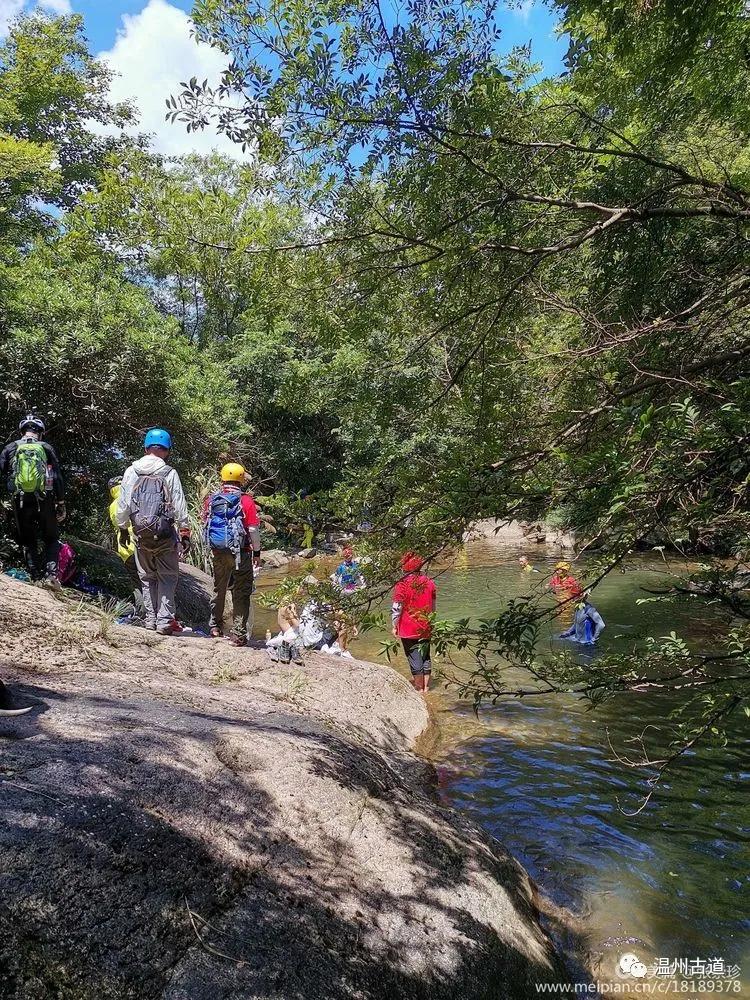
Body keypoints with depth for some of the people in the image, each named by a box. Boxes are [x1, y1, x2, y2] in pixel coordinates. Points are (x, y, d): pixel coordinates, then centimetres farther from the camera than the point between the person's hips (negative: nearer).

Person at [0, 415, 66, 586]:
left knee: (28, 542, 13)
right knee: (52, 539, 12)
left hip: (20, 500, 1)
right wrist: (61, 503, 4)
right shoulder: (46, 447, 5)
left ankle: (36, 577, 5)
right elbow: (58, 477, 0)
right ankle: (51, 573, -8)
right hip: (45, 500, -1)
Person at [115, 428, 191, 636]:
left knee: (147, 577, 16)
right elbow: (180, 507, -7)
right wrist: (185, 533, 0)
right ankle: (165, 621, 3)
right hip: (164, 533, -3)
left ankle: (151, 619, 19)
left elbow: (122, 504, 4)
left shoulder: (131, 472, 1)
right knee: (167, 578, 7)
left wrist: (122, 529, 16)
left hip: (140, 533, 3)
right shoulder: (169, 473, -7)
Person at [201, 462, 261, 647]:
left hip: (218, 552, 4)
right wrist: (257, 552, -2)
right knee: (241, 593, 4)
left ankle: (215, 626, 32)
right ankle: (239, 634, 4)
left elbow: (204, 523, 11)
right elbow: (253, 529, -12)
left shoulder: (211, 500, 2)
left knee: (219, 589, 21)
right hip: (241, 553, -4)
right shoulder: (246, 501, -11)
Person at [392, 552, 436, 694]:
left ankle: (419, 688, 13)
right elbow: (433, 606, 9)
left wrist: (394, 626, -6)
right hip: (426, 628, 5)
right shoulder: (429, 582, -1)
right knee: (425, 655, 17)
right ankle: (425, 686, 26)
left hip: (408, 629, -5)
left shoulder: (402, 584, -16)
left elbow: (396, 608, -16)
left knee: (414, 657, 5)